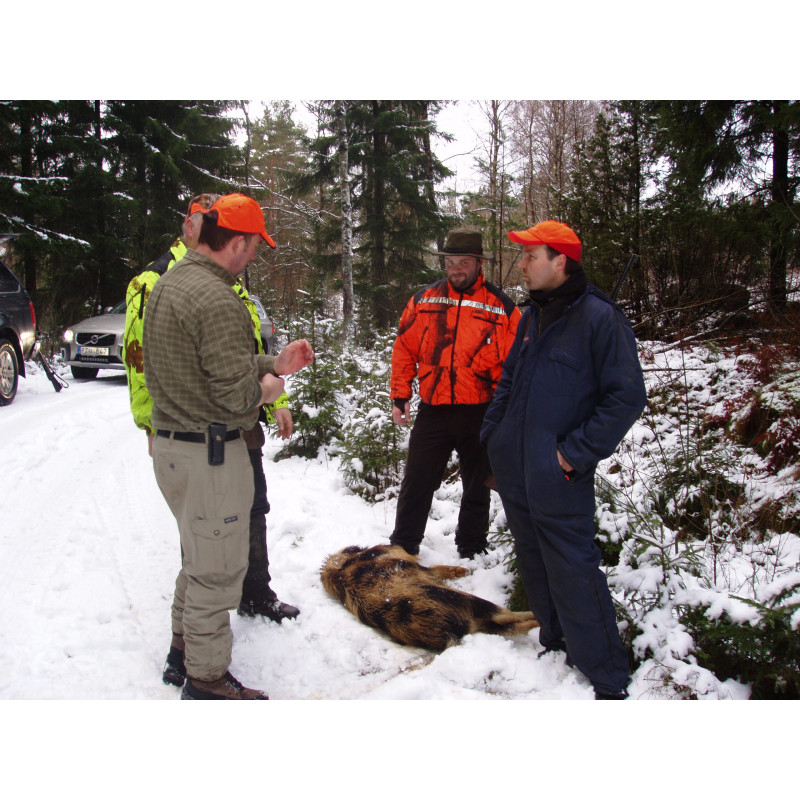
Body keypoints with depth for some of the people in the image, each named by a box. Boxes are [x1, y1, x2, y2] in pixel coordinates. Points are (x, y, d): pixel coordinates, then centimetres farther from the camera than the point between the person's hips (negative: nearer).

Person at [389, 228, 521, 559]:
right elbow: (404, 350, 8)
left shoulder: (501, 307, -3)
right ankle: (402, 546, 25)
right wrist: (400, 396, 3)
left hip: (480, 415, -1)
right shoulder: (423, 300, 3)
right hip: (432, 410, 1)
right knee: (416, 483, 8)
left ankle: (471, 553, 31)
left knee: (477, 488, 14)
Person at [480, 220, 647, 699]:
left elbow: (627, 397, -15)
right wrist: (493, 431, 12)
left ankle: (608, 680, 11)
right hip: (514, 469, 8)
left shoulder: (599, 317, -13)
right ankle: (557, 645, 35)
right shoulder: (533, 317, 12)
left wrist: (578, 452, -16)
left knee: (573, 572, -3)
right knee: (534, 563, 17)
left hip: (558, 477, -8)